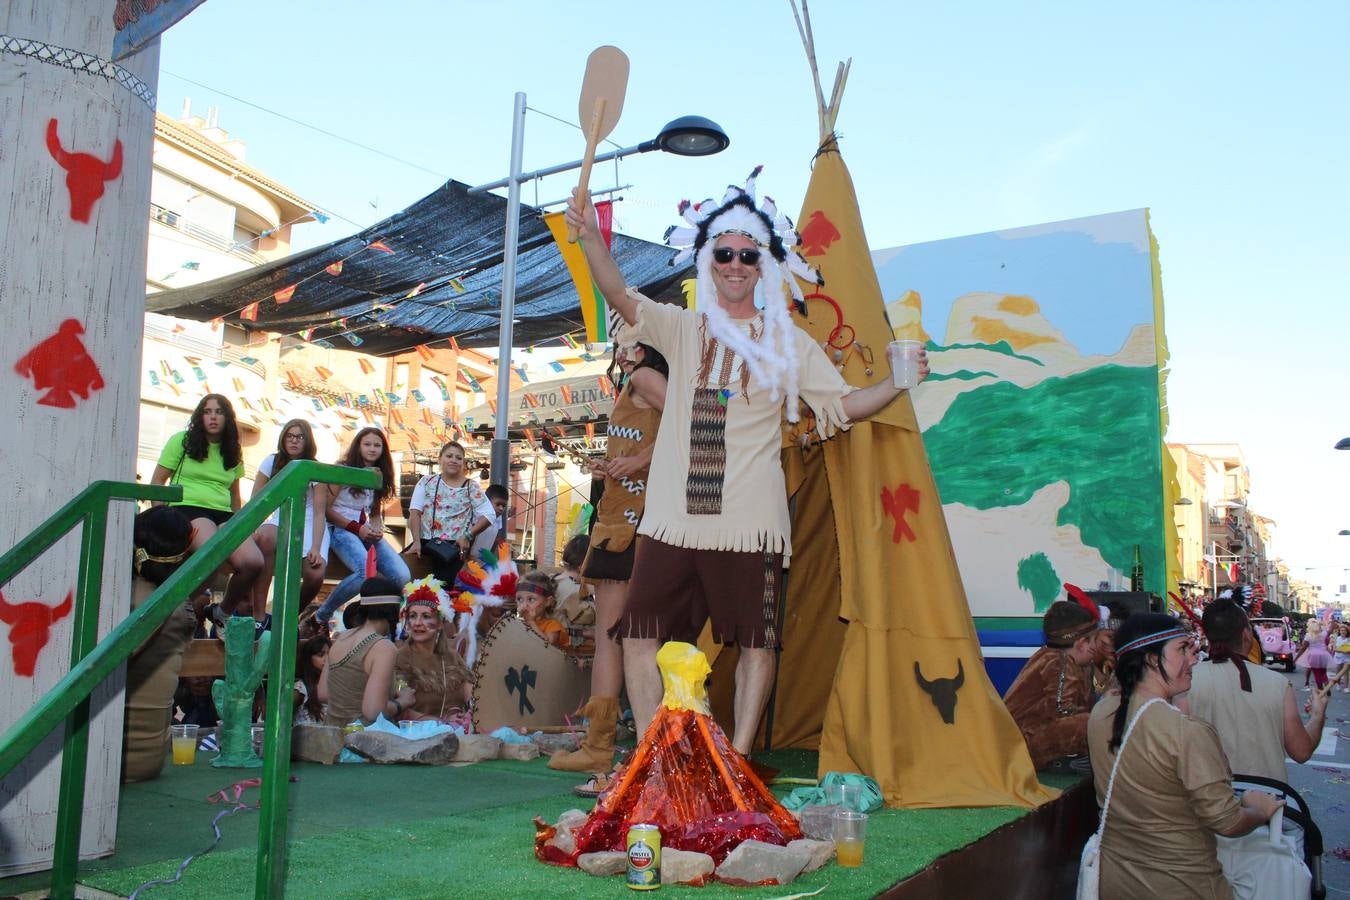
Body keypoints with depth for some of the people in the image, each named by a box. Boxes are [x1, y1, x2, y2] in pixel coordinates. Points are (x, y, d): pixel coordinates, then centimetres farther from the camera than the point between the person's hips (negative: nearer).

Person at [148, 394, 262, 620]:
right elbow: (157, 482, 9)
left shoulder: (233, 452, 21)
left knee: (254, 562, -25)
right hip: (188, 508, -4)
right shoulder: (181, 441, 10)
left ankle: (226, 612, -1)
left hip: (223, 514, 4)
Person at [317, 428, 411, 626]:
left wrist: (377, 529, -1)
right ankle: (323, 615, -14)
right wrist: (356, 528, -11)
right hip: (341, 529, -6)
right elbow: (326, 508, -5)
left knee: (403, 576, -17)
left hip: (368, 532, 6)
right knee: (366, 572, -34)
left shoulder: (379, 477, 18)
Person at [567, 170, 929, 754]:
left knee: (756, 641, 2)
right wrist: (590, 238, -21)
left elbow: (843, 406, 7)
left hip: (750, 523, -1)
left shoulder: (787, 342, 8)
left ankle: (737, 761, 16)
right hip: (672, 519, 2)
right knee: (640, 632, 2)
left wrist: (897, 383, -9)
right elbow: (620, 297, -5)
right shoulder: (681, 329, 9)